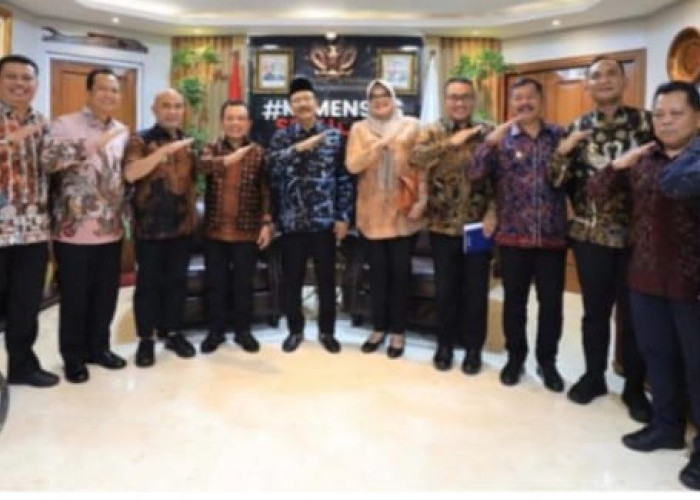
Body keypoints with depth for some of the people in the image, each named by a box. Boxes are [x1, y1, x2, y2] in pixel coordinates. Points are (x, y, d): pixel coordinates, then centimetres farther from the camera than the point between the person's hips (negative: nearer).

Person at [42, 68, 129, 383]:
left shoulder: (122, 131, 11)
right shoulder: (65, 124, -7)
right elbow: (48, 160, -22)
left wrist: (125, 214, 12)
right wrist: (93, 144, -29)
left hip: (111, 230, 5)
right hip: (74, 231, -5)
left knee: (106, 295, 13)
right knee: (75, 297, 5)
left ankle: (98, 347, 30)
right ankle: (73, 357, 21)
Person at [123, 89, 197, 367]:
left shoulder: (188, 142, 12)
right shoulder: (140, 140, -5)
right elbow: (130, 174, -22)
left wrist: (193, 214, 11)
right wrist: (165, 150, -29)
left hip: (181, 224, 5)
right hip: (150, 225, -4)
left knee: (177, 280, 11)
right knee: (148, 282, 3)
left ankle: (173, 332, 25)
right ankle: (145, 339, 14)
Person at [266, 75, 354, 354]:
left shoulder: (334, 136, 4)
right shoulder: (281, 138, 5)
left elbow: (344, 179, 2)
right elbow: (271, 166, -15)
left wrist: (343, 217, -3)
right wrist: (298, 148, -27)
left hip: (325, 220, 0)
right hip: (292, 221, 1)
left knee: (327, 279, 8)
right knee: (292, 280, 8)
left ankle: (327, 331, 23)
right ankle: (295, 330, 25)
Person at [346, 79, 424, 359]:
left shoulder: (411, 126, 4)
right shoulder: (359, 129, 7)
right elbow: (352, 165, -7)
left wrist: (421, 201, -8)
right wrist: (379, 146, -18)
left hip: (403, 212, -1)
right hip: (372, 212, 1)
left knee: (400, 270, 3)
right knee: (378, 270, 8)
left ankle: (398, 332, 14)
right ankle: (379, 328, 22)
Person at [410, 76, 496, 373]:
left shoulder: (488, 133, 3)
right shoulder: (432, 132, 2)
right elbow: (416, 158, -19)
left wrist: (493, 214, -12)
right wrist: (451, 142, -24)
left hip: (478, 225, 0)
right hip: (443, 226, 0)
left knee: (476, 289, 8)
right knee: (445, 289, 10)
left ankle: (473, 347, 23)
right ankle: (445, 344, 26)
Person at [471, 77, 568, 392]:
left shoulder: (560, 136, 6)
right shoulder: (501, 139, 2)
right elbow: (475, 174, -10)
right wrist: (491, 141, -19)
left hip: (553, 236, 1)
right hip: (513, 235, -1)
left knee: (551, 302, 8)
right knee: (514, 301, 10)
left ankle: (547, 361, 25)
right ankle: (515, 357, 27)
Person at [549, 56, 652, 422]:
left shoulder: (645, 121, 0)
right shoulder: (577, 129, 4)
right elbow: (558, 183, 1)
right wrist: (563, 153, -16)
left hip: (637, 234, -1)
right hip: (591, 234, 1)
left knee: (634, 313, 7)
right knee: (595, 309, 12)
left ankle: (634, 387, 22)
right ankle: (594, 376, 29)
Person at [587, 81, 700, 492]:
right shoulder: (641, 160, 6)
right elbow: (597, 193, 6)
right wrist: (617, 165, -12)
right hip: (646, 279, 4)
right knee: (658, 357, 16)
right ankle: (667, 426, 34)